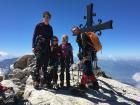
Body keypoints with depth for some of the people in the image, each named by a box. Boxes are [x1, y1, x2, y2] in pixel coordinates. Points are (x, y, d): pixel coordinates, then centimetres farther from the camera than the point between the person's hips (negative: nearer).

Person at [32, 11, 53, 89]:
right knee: (39, 63, -12)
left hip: (47, 47, 4)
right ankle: (36, 81, -9)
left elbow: (51, 38, 19)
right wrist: (33, 46, -8)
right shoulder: (39, 26, 6)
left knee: (45, 64, 5)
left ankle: (46, 81, 8)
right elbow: (34, 36, 1)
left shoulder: (50, 28, 18)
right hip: (39, 47, -4)